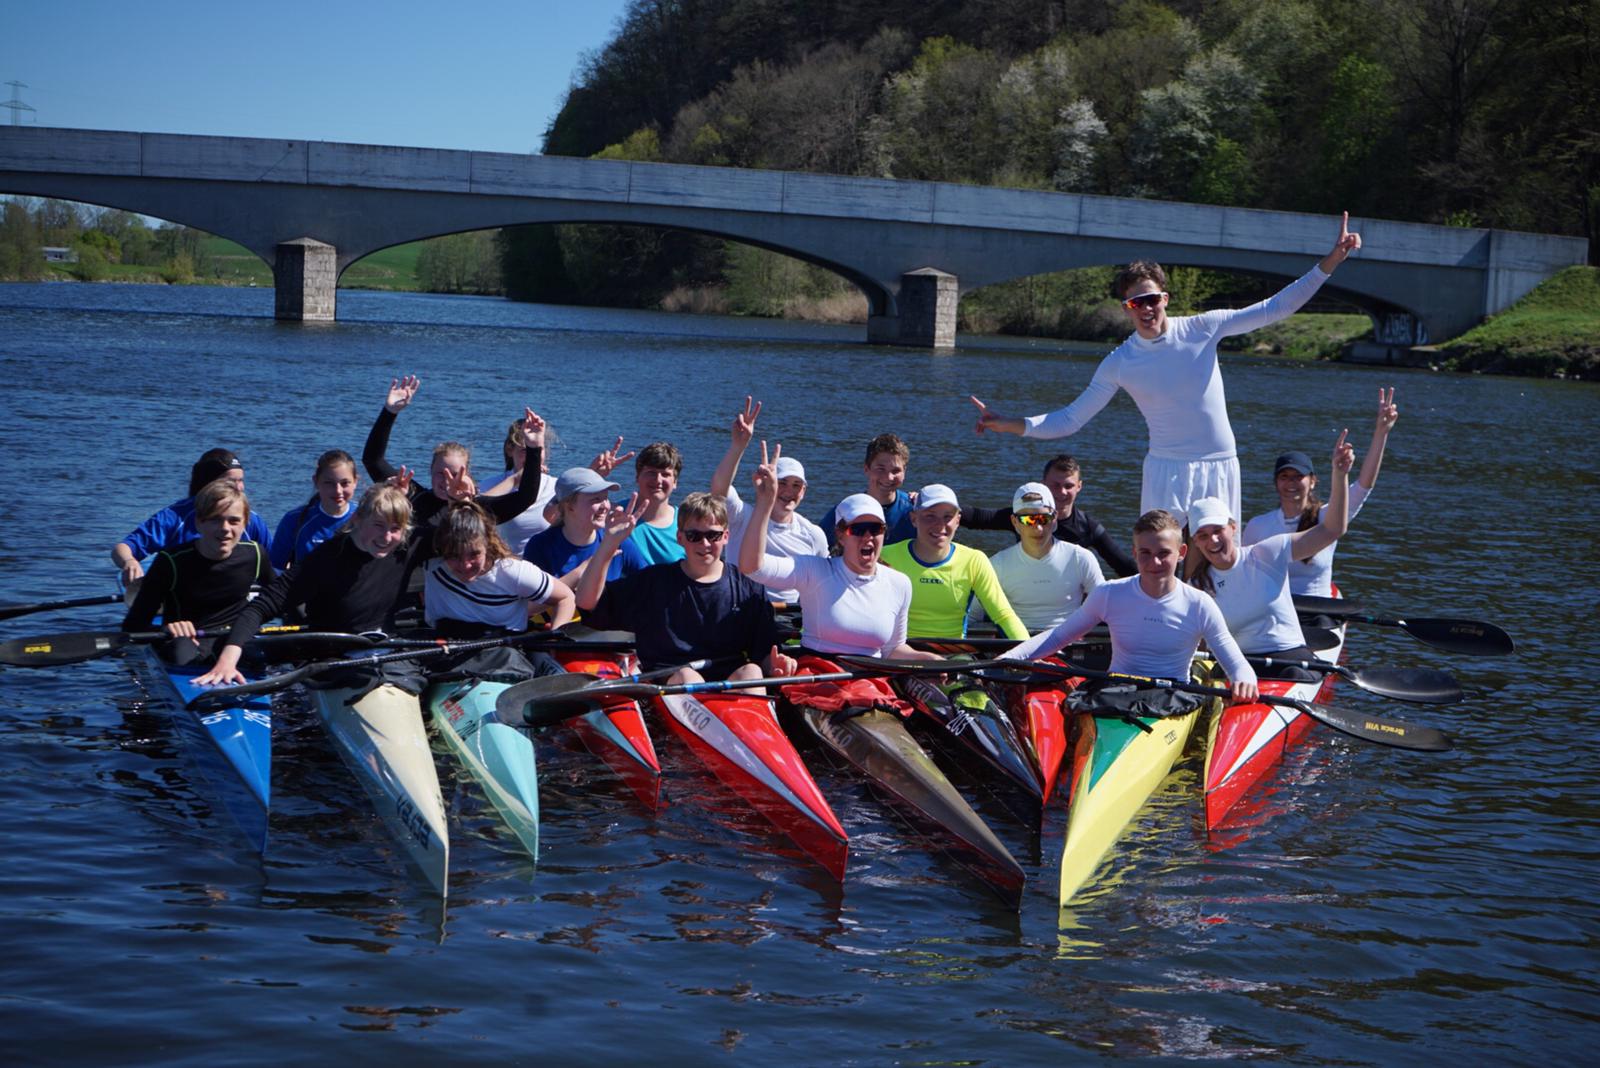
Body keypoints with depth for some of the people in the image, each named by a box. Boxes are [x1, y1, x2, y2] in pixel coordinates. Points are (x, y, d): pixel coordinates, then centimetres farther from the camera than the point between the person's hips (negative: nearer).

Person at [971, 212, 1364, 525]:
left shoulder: (1202, 329, -3)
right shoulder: (1120, 362, -4)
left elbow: (1274, 309, -1)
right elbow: (1070, 419, -2)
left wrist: (1329, 263, -7)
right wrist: (1010, 424, -14)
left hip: (1221, 467, 2)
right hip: (1168, 472, -2)